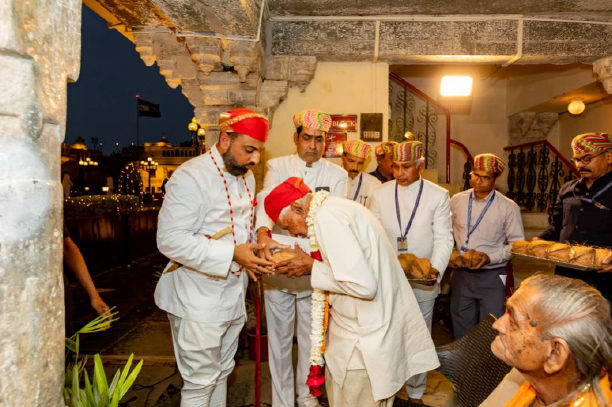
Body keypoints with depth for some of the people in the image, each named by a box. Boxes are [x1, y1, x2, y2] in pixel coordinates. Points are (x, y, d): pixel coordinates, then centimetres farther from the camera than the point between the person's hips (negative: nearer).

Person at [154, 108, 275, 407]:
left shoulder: (246, 176, 9)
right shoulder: (191, 176, -18)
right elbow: (170, 239, -24)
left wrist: (255, 248, 2)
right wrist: (232, 254, -28)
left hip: (233, 297, 8)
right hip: (198, 301, -7)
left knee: (221, 373, 22)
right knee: (200, 382, 6)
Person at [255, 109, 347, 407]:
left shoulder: (336, 175, 0)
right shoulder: (277, 167, 0)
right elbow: (266, 201, -17)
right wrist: (264, 235, -38)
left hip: (315, 269, 1)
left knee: (311, 337, 16)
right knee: (279, 337, 12)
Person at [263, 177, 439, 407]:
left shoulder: (326, 216, -21)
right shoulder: (336, 207, 9)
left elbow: (363, 284, -26)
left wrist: (311, 267, -14)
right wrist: (311, 265, 5)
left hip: (368, 339, -9)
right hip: (376, 328, 9)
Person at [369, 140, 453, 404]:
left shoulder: (438, 196, -3)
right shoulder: (381, 194, 1)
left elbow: (443, 238, -6)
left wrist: (435, 269, -21)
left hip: (422, 283, -1)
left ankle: (415, 393, 34)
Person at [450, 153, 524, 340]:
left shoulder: (508, 207, -6)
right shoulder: (457, 200, 1)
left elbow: (517, 243, -5)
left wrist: (490, 257, -17)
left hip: (491, 277, -2)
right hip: (461, 274, 3)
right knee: (461, 330, 15)